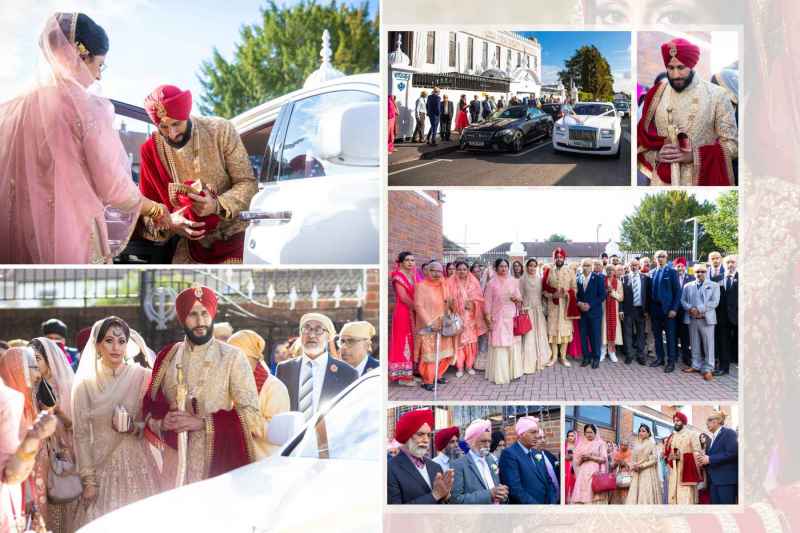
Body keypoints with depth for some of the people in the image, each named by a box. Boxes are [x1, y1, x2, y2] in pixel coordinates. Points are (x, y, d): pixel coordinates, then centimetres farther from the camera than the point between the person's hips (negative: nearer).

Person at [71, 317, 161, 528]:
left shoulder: (144, 377, -3)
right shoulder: (85, 384, 0)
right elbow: (82, 434, 2)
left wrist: (135, 428, -17)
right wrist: (88, 480, -1)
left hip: (138, 467, -1)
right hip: (102, 469, 1)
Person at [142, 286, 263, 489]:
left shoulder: (232, 357, -5)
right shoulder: (167, 356, 7)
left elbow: (251, 415, -8)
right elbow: (150, 406, 13)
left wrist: (202, 423, -16)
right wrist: (161, 423, -9)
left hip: (218, 464, -3)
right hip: (176, 465, 3)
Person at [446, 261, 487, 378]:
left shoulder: (474, 282, 4)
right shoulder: (451, 282, -1)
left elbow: (479, 298, 4)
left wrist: (473, 303, -14)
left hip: (470, 316, 2)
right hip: (457, 316, -2)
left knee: (471, 340, 4)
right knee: (458, 341, -4)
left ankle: (469, 365, 17)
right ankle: (460, 367, 4)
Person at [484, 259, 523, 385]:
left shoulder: (514, 281, 7)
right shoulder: (492, 283, -4)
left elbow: (519, 298, 16)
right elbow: (488, 302, -4)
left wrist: (517, 299, -8)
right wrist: (488, 320, -8)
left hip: (512, 317, 4)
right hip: (498, 318, -4)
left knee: (513, 344, 6)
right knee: (499, 345, -3)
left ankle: (513, 371, 18)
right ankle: (499, 375, 3)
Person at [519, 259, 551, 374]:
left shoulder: (540, 279, 8)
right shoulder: (523, 280, -2)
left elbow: (543, 294, 13)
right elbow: (520, 296, -2)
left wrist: (543, 308, 7)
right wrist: (522, 310, -7)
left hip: (539, 310, 4)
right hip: (527, 310, -4)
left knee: (540, 335, 5)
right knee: (529, 336, -7)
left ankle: (540, 361, 16)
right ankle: (529, 364, -4)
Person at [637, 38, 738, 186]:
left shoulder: (716, 95, -4)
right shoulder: (656, 95, 4)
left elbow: (732, 144, -4)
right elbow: (641, 138, 11)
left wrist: (693, 156, -17)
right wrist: (657, 154, -10)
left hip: (702, 182, -2)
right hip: (663, 182, 2)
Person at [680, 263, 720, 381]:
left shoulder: (714, 286, 5)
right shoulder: (688, 286, 14)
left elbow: (714, 302, -5)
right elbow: (683, 300, 8)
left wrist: (699, 309, -14)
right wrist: (690, 309, -12)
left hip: (706, 319, -3)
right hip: (692, 318, 3)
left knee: (708, 345, -4)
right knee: (694, 344, 9)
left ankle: (708, 369, -1)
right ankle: (696, 365, 19)